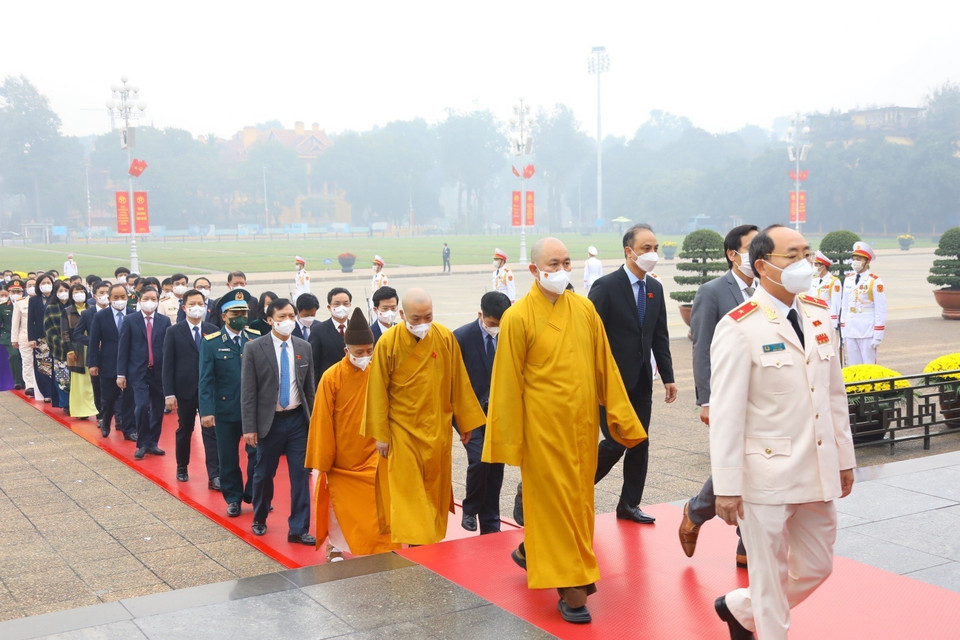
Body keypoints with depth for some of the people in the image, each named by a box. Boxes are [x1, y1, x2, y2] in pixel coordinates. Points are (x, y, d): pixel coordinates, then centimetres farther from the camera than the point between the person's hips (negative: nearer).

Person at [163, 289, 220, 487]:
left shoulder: (213, 331, 2)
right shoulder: (174, 332, -2)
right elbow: (168, 364, -3)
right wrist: (169, 393, -9)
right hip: (185, 390, 0)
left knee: (211, 432, -4)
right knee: (184, 430, 15)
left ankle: (214, 476, -4)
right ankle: (182, 468, 33)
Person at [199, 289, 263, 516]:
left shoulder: (257, 338, 2)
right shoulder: (211, 342, -4)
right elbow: (205, 379, -6)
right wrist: (206, 411, -14)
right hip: (225, 408, -1)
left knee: (258, 452, -1)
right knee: (228, 457, 9)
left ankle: (253, 494, 17)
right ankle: (233, 499, 25)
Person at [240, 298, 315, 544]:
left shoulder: (304, 347, 3)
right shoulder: (254, 348, -7)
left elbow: (310, 388, 8)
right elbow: (247, 391, -7)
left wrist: (313, 421, 6)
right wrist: (249, 427, -10)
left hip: (298, 419, 2)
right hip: (269, 421, -2)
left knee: (301, 475, 0)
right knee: (264, 474, 12)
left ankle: (298, 529, 8)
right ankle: (259, 519, 34)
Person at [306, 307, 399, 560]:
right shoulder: (332, 377, -12)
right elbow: (322, 423, -7)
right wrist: (323, 464, -4)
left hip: (372, 459, 1)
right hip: (341, 463, -1)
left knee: (375, 509, -2)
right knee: (338, 505, 14)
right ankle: (335, 548, 33)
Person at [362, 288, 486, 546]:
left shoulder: (445, 337, -5)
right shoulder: (388, 343, -12)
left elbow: (459, 383, 3)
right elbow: (378, 391, -6)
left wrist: (465, 422, 6)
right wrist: (380, 435, -5)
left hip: (438, 429, 3)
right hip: (403, 431, -3)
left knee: (436, 489, 12)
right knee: (407, 492, -3)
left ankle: (434, 541, 26)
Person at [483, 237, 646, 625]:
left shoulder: (584, 309, 3)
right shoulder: (518, 317, -10)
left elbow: (605, 366, 6)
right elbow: (508, 383, -8)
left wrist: (621, 416, 5)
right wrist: (510, 440, -6)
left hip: (583, 423, 5)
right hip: (544, 425, -5)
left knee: (577, 498, 16)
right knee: (554, 499, 2)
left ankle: (531, 551, 39)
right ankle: (570, 588, 10)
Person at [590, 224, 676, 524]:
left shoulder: (655, 288, 9)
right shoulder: (605, 286, -11)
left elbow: (660, 337, 13)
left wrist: (668, 377, 8)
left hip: (641, 381, 7)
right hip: (612, 380, -6)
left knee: (640, 443, 7)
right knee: (616, 442, -6)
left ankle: (629, 504, 19)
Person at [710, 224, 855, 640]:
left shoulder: (818, 315, 7)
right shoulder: (739, 328, -13)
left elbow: (834, 393, 14)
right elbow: (726, 414, -14)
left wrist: (844, 458, 15)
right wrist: (727, 487, -15)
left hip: (819, 473, 7)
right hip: (768, 476, -7)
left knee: (816, 568, 18)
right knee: (770, 575, 6)